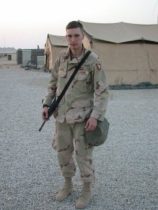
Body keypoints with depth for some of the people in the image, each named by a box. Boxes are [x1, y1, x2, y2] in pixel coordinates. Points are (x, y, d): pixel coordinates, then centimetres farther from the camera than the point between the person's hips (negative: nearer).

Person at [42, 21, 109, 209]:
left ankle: (87, 191, 22)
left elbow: (102, 91, -14)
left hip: (83, 116, -5)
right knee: (63, 151, 13)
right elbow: (54, 83, 12)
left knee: (83, 155, 3)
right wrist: (46, 105, 3)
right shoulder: (62, 58, 2)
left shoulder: (93, 60, -13)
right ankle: (67, 185, 33)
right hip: (62, 115, 5)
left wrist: (95, 116, -23)